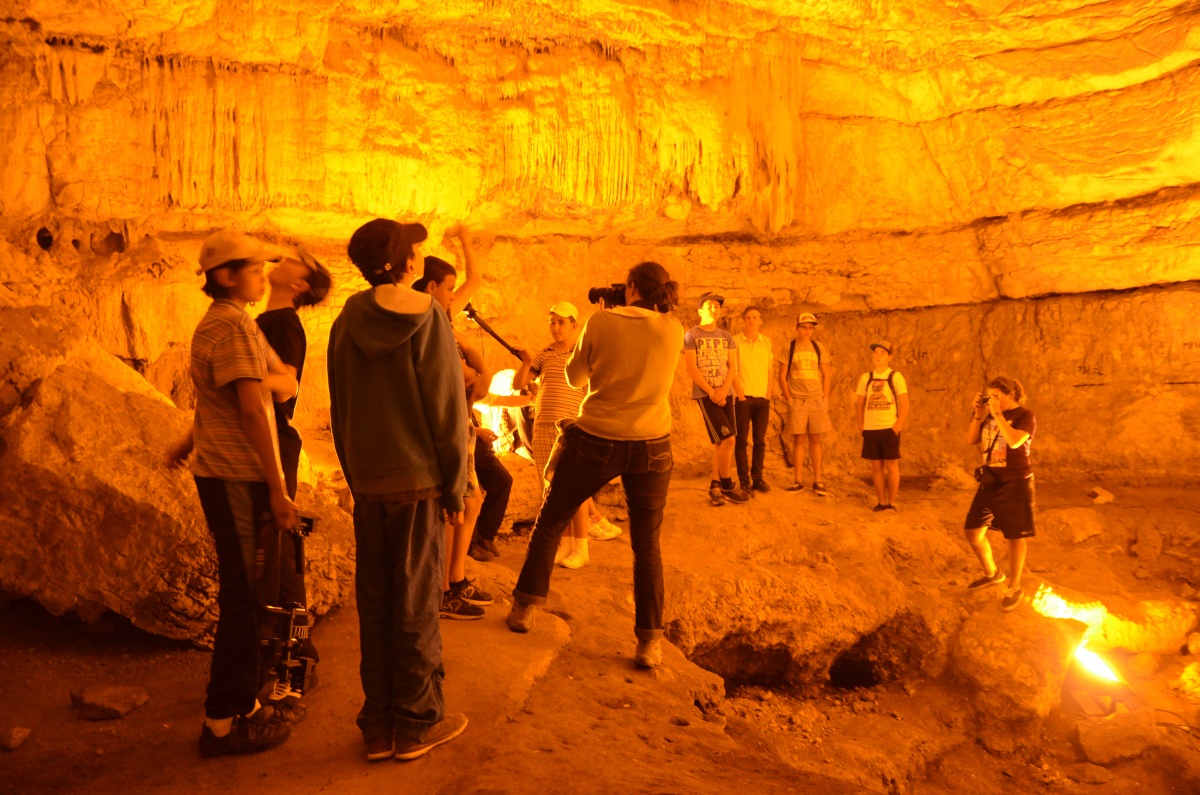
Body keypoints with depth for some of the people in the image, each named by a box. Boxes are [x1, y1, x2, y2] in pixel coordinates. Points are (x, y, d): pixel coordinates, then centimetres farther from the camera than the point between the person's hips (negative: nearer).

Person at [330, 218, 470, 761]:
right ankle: (417, 723, 17)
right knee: (416, 605, 5)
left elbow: (339, 410, 11)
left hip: (367, 484, 5)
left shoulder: (346, 323, 4)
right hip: (419, 480, -5)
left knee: (374, 604, 12)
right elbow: (447, 410, -11)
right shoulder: (426, 318, -10)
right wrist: (456, 490, -4)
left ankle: (378, 727, 22)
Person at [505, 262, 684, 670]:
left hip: (596, 442, -2)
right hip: (651, 446, 2)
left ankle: (524, 608, 26)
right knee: (647, 546, 12)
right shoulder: (673, 330, -1)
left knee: (549, 523, 18)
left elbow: (575, 377, 6)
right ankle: (650, 641, 9)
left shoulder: (601, 322, -7)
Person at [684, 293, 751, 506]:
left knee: (720, 442, 6)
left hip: (725, 394, 5)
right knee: (727, 439, -12)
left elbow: (733, 367, 6)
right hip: (704, 394, -5)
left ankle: (715, 485, 16)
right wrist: (711, 392, -13)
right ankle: (727, 484, 3)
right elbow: (691, 369, -9)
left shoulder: (727, 336, 11)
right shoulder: (691, 335, -3)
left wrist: (723, 390, -10)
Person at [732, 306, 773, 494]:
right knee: (742, 440, -1)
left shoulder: (766, 341, 8)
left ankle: (757, 478, 14)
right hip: (744, 398, -3)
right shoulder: (736, 341, -3)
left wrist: (768, 395, 4)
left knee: (760, 440, 6)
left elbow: (769, 370, 11)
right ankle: (744, 480, 4)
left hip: (763, 399, 4)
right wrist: (740, 394, -10)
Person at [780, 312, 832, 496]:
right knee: (798, 439, 1)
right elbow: (782, 375, 1)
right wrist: (788, 398, -6)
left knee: (815, 439, 3)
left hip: (817, 400, 1)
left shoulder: (819, 348, 6)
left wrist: (825, 398, 0)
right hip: (797, 400, -1)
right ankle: (799, 481, 8)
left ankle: (817, 481, 8)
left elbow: (827, 375, 8)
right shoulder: (789, 348, 1)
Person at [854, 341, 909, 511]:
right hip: (870, 429, 3)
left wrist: (897, 427, -11)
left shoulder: (896, 377, -4)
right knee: (876, 466, 8)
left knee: (891, 465, 2)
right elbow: (859, 403, 12)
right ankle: (881, 502, 18)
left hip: (889, 429, -3)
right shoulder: (866, 377, 6)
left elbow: (904, 404, -5)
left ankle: (892, 503, 11)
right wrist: (861, 425, 4)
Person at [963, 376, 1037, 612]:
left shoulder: (1025, 416, -11)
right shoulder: (990, 415, 7)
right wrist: (979, 414, -4)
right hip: (990, 482, 7)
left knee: (1015, 537, 2)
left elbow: (1014, 441, -28)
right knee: (972, 531, 10)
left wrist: (998, 414, -23)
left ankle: (1014, 588, 17)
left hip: (1015, 485, -7)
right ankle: (992, 573, 33)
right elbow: (971, 440, 5)